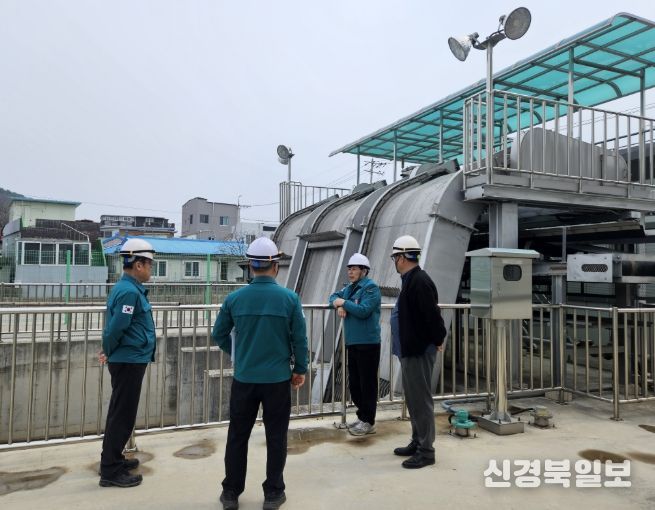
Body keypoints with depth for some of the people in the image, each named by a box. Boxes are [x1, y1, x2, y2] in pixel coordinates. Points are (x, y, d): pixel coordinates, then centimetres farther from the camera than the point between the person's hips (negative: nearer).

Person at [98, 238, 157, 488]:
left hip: (129, 360, 10)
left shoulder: (129, 288, 11)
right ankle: (110, 471, 9)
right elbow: (115, 328, -24)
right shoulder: (129, 291, -21)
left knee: (121, 412, 20)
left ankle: (113, 459, 34)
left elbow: (115, 326, 15)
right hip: (129, 361, -10)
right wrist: (109, 352, -7)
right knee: (122, 415, -1)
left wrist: (109, 352, 10)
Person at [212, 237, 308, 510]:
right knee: (276, 437, 12)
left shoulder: (234, 298, -5)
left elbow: (219, 335, 6)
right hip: (278, 378, -1)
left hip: (244, 378, 2)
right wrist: (300, 369, 8)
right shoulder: (289, 298, -10)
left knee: (237, 436, 15)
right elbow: (300, 339, -6)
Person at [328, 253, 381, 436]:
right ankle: (362, 416, 28)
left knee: (367, 383, -1)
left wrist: (344, 302, -12)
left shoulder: (371, 287, -12)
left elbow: (363, 311, -23)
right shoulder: (350, 288, 14)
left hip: (368, 343, -9)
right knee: (354, 383, 15)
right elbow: (333, 297, 20)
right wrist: (338, 305, -3)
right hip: (352, 343, 9)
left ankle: (368, 422, 8)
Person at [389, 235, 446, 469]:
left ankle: (426, 450, 8)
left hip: (419, 351, -10)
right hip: (410, 349, 11)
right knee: (413, 399, 18)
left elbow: (432, 315, -23)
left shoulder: (420, 282, -20)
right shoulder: (410, 280, 13)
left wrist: (438, 340, -11)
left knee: (421, 400, -2)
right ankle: (417, 443, 29)